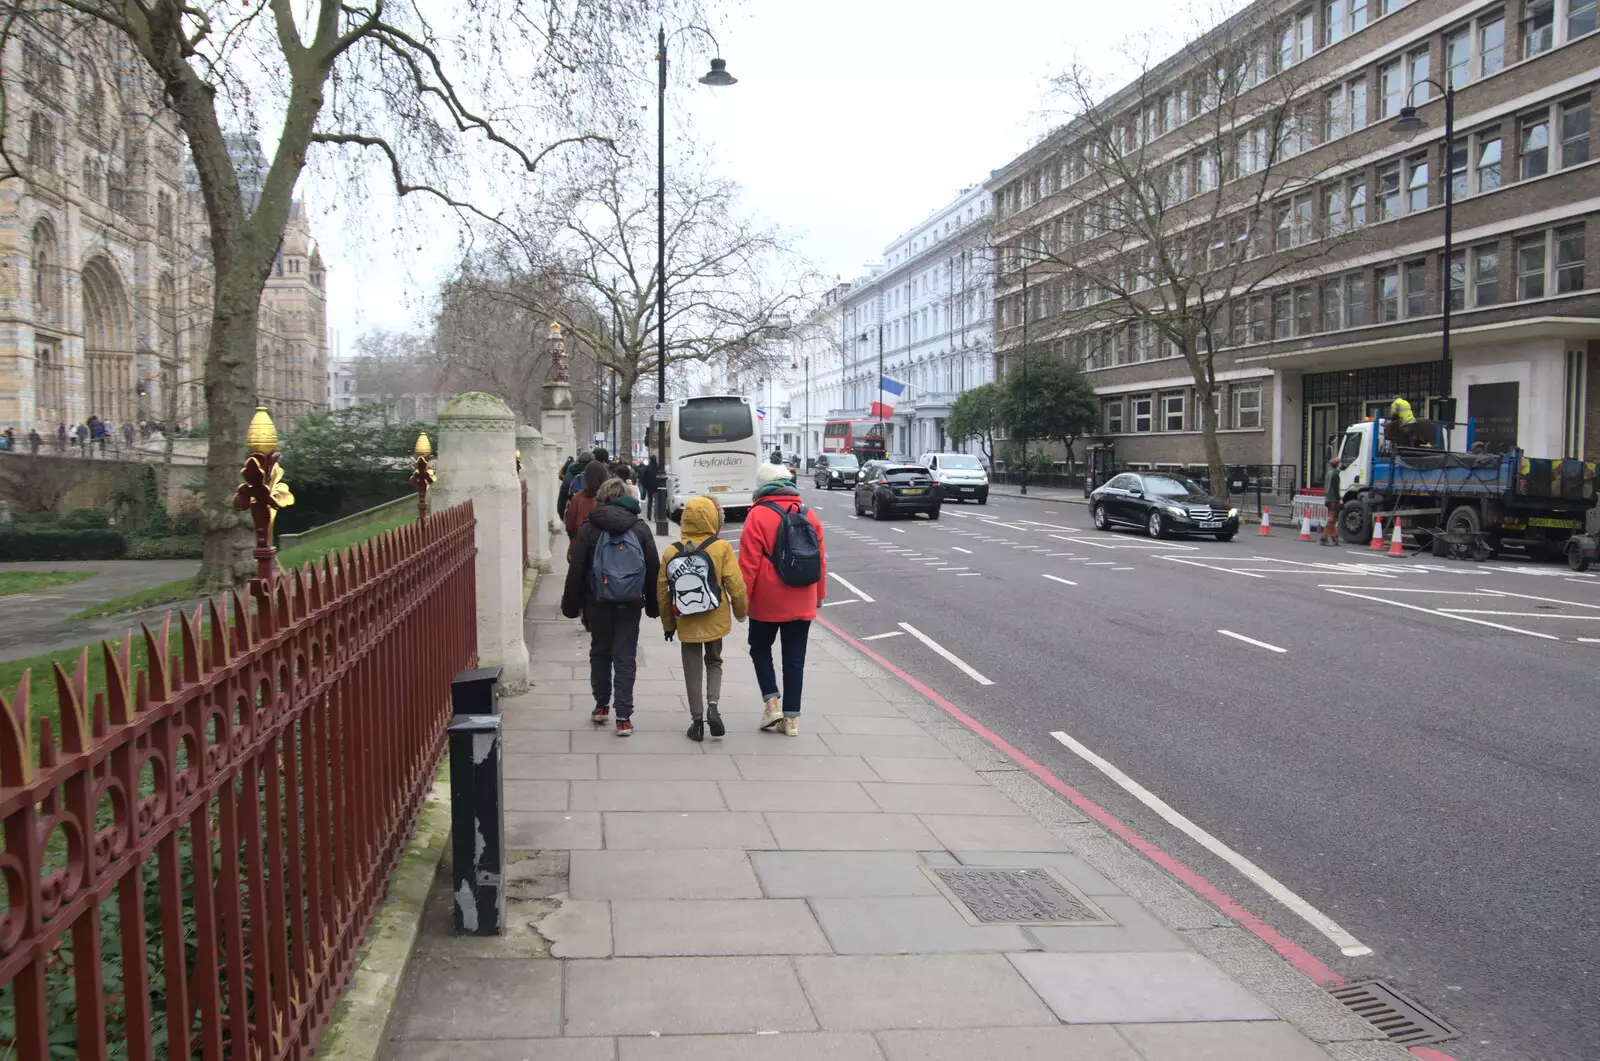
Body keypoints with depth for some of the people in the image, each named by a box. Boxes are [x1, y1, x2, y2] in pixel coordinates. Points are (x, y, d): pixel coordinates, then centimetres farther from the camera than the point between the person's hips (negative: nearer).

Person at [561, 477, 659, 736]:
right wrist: (652, 604, 10)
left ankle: (602, 706, 25)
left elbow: (576, 569, -4)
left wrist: (571, 604, 3)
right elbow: (654, 569, 3)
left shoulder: (589, 528, -2)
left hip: (598, 601, 0)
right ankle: (623, 717, -1)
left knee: (600, 652, 17)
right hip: (630, 602, 0)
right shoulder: (640, 528, 2)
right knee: (625, 657, 2)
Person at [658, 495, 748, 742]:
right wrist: (740, 612, 7)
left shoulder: (671, 551, -4)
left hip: (686, 624, 1)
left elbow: (662, 592, 1)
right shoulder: (721, 548, -11)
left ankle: (697, 720, 14)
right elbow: (736, 585, -12)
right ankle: (712, 706, -1)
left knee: (693, 671, 13)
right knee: (714, 663, 20)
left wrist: (668, 624, 13)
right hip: (715, 620, -1)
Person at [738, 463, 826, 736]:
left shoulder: (758, 515, -10)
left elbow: (748, 562, -12)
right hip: (801, 603, 3)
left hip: (767, 602, -3)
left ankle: (772, 701, 4)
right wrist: (819, 594, 19)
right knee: (795, 658, 8)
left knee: (760, 648, 17)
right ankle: (791, 718, 9)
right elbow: (820, 559, 9)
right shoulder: (809, 515, 4)